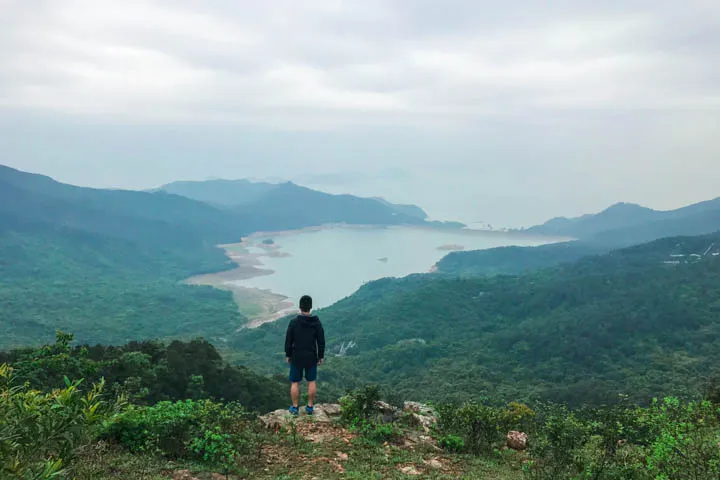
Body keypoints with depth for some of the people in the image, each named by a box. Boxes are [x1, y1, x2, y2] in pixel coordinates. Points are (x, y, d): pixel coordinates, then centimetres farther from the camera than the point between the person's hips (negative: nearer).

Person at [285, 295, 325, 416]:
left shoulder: (294, 322, -12)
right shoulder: (316, 322, -8)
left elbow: (288, 341, -6)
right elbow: (321, 341, -4)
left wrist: (288, 355, 7)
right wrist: (321, 356, 7)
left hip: (296, 357, -1)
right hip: (311, 357, 1)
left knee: (295, 383, 9)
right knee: (311, 382, 14)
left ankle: (295, 407, 15)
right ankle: (310, 407, 18)